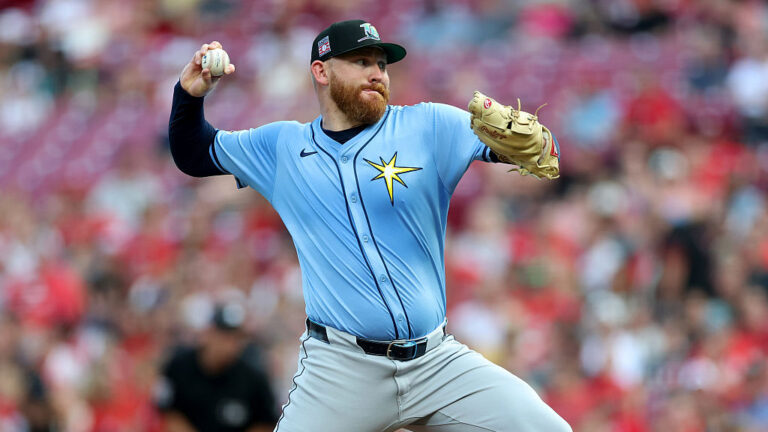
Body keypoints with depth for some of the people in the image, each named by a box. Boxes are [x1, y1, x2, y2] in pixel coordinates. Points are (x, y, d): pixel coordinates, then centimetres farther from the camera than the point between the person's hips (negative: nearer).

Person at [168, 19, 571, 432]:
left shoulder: (431, 127, 4)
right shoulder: (281, 147, 11)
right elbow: (194, 155, 25)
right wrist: (191, 94, 5)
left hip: (439, 362, 0)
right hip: (340, 372, 0)